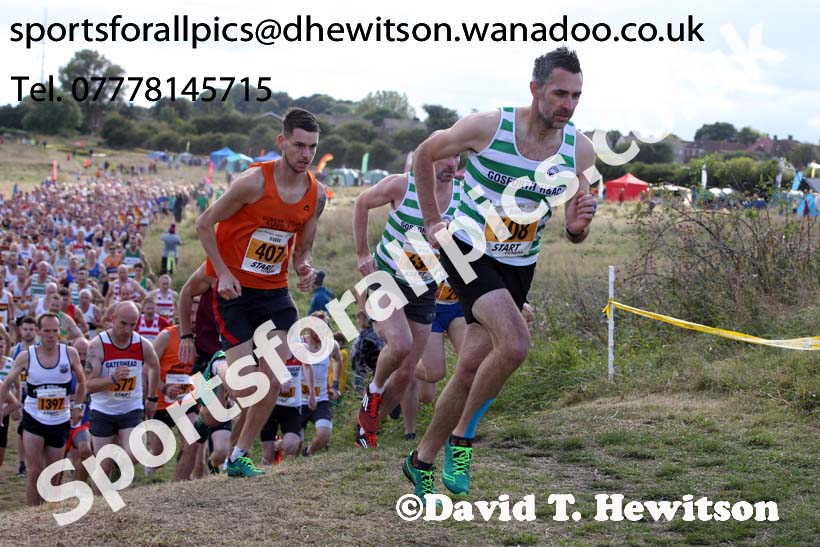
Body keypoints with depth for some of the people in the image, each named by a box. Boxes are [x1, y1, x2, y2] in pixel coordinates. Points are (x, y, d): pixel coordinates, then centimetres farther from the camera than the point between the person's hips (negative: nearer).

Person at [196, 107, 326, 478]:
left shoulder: (316, 194, 1)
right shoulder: (254, 181, -17)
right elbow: (204, 224, -10)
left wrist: (304, 268, -9)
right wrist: (223, 274, -16)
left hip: (275, 291, 5)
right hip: (235, 290, -5)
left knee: (273, 383, -3)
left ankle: (239, 456, 9)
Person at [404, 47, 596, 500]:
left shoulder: (579, 149, -7)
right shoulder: (486, 127, -18)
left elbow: (574, 236, 2)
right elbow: (424, 155, 1)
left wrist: (577, 225, -22)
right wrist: (432, 221, 1)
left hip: (518, 267, 5)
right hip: (468, 252, -5)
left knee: (469, 369, 6)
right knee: (515, 344, -26)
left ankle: (422, 462, 25)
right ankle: (463, 437, -5)